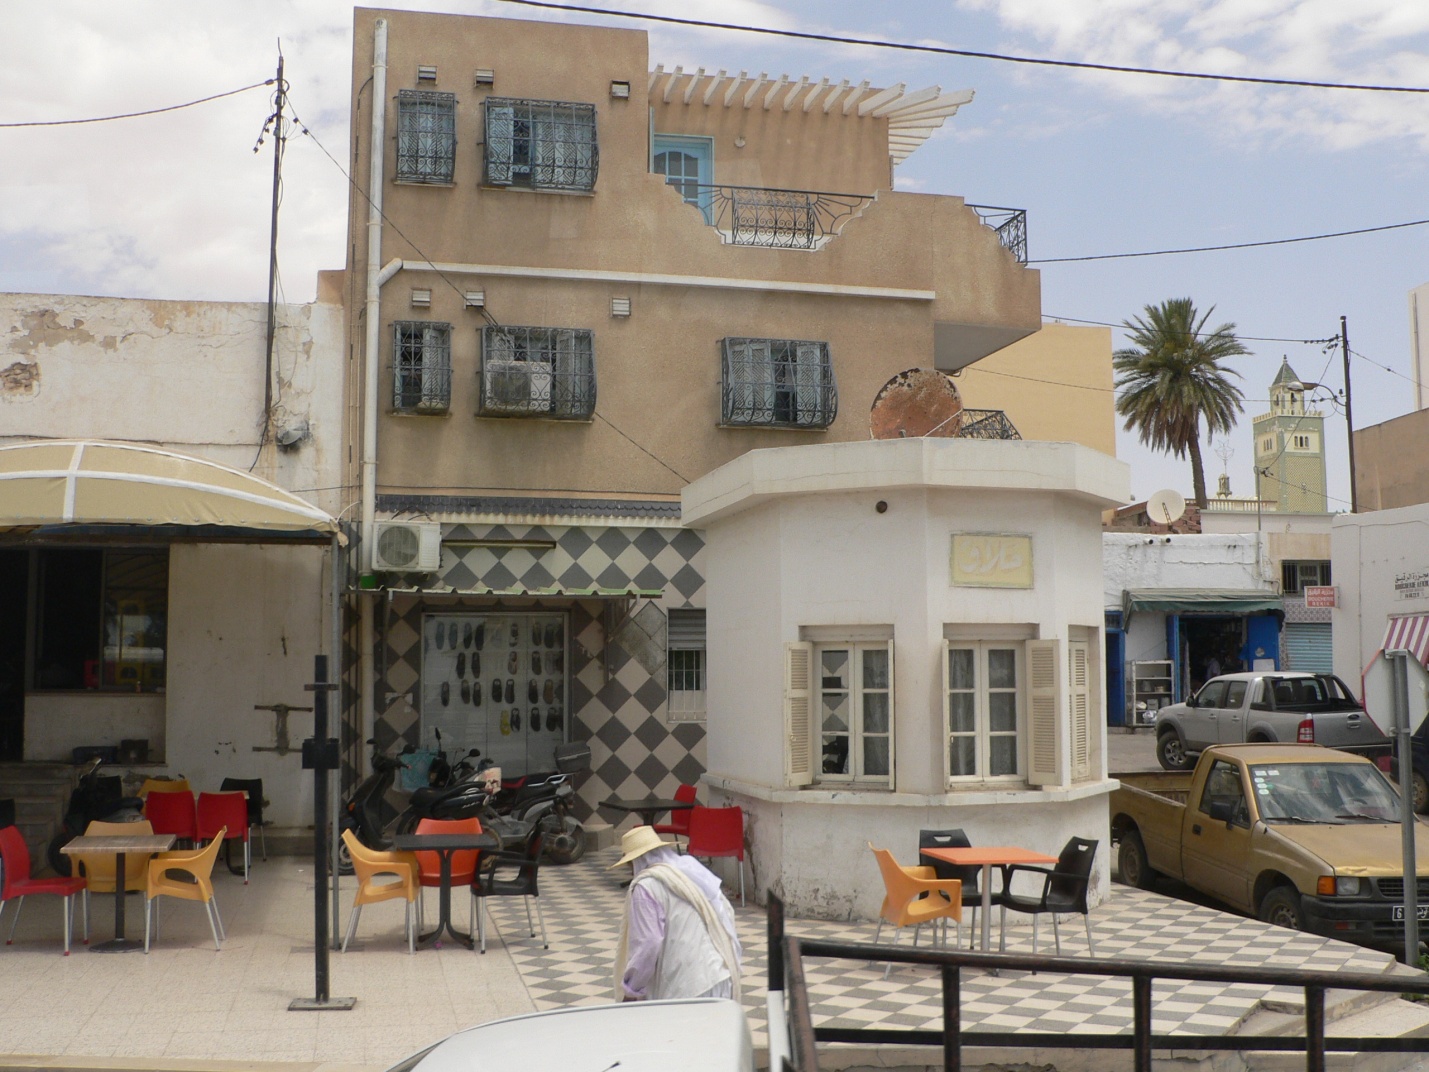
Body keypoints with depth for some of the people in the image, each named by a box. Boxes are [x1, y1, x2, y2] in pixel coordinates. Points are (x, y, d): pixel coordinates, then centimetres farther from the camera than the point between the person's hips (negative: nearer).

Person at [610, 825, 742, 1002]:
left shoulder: (646, 886, -9)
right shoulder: (693, 868, 14)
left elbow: (647, 943, -15)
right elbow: (727, 914, 17)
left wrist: (630, 989, -3)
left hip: (685, 987, -8)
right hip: (721, 976, 8)